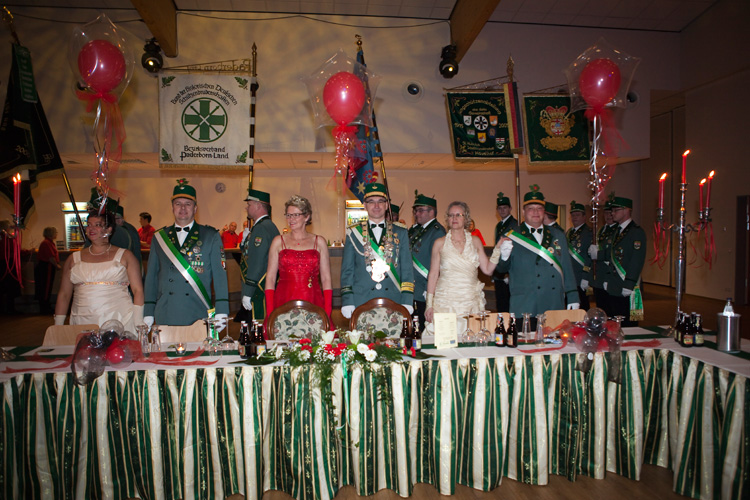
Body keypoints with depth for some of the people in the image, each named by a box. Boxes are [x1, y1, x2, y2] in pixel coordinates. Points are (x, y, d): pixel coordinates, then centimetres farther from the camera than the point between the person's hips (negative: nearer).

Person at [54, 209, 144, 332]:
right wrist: (57, 328, 11)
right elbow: (64, 294, 17)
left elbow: (138, 291, 2)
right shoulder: (74, 259, 16)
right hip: (83, 324, 2)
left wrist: (139, 324, -7)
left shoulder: (124, 256, 8)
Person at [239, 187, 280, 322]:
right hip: (268, 289, 10)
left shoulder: (261, 228, -15)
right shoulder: (270, 225, 17)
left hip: (259, 292, -10)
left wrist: (247, 294, -19)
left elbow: (256, 263, -20)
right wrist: (245, 241, 8)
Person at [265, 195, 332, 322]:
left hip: (312, 303, 0)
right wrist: (270, 312, -4)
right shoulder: (279, 241, 9)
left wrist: (327, 312, -4)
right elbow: (270, 278, 7)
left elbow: (326, 278, 7)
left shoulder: (319, 242, 9)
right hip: (284, 304, 0)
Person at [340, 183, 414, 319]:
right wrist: (347, 301, -2)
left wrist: (407, 302, -2)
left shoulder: (400, 232, 10)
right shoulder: (354, 232, 8)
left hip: (393, 303, 1)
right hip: (361, 302, 0)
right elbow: (347, 270, 7)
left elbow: (407, 269, 7)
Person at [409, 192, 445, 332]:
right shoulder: (413, 229, 15)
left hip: (424, 294, -8)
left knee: (424, 329, -1)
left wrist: (429, 291, -19)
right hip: (410, 292, 8)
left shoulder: (437, 231, -10)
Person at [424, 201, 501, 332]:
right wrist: (429, 305, -1)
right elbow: (433, 275, 4)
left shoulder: (475, 241, 9)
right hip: (445, 301, -1)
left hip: (471, 302, 2)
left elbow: (488, 270, 5)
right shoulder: (440, 243, 4)